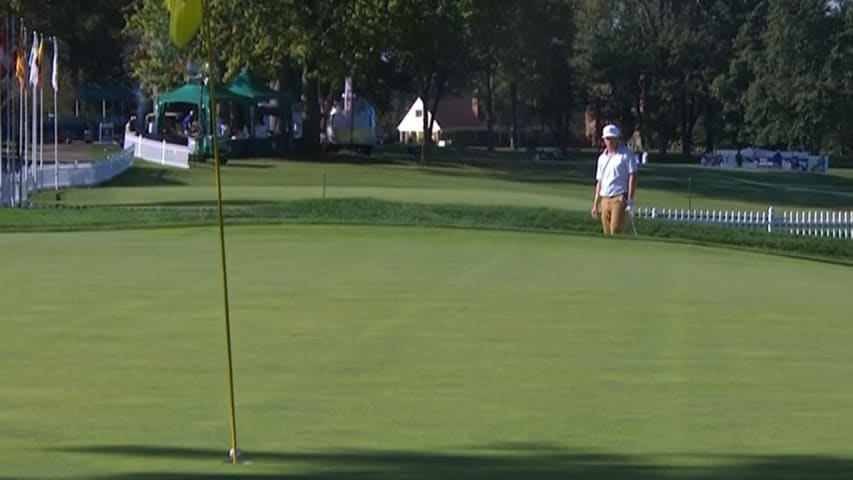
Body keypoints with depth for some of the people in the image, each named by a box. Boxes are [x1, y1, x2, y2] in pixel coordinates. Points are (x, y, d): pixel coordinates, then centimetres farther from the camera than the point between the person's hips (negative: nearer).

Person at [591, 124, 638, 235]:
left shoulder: (626, 155, -2)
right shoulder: (602, 158, 17)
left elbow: (633, 176, -7)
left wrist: (630, 199, -15)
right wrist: (596, 204, 17)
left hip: (620, 199, -6)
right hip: (605, 200, 6)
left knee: (616, 232, -16)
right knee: (608, 233, 4)